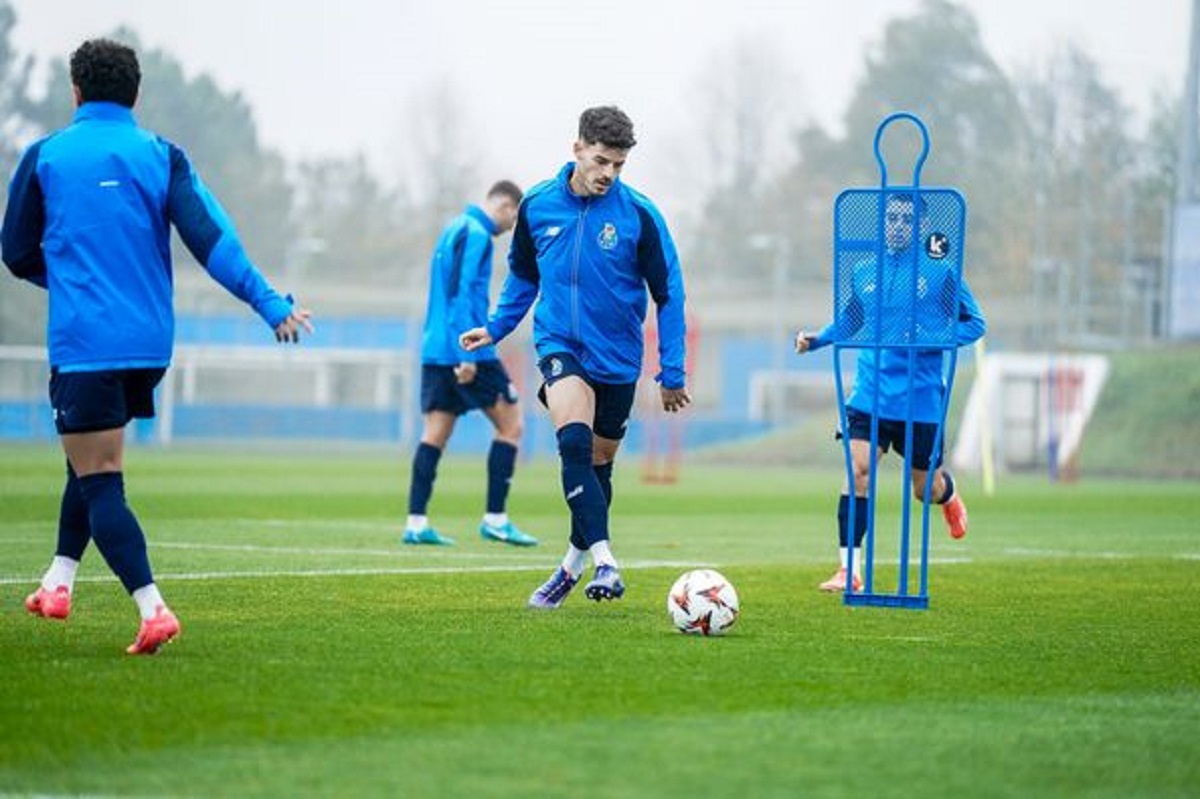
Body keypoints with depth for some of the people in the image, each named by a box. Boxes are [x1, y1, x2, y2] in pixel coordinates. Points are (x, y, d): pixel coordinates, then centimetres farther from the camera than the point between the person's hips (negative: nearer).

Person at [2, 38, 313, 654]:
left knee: (98, 481, -5)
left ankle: (152, 608, -20)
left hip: (82, 343, -4)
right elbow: (212, 239, -7)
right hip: (148, 343, 4)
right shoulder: (161, 157, 3)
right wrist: (269, 304, -7)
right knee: (93, 463, 24)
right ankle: (58, 583, 28)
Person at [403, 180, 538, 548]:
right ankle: (495, 519, -3)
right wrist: (468, 354, -22)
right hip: (465, 351, -9)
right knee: (510, 424, -1)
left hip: (435, 352, 9)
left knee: (435, 434, 5)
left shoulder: (455, 229, 20)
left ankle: (416, 523, 0)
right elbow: (462, 294, -19)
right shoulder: (475, 234, -10)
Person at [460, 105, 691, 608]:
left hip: (617, 356, 0)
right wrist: (497, 327, 10)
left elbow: (668, 295, -2)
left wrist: (672, 373, -3)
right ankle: (603, 561, -31)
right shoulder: (537, 206, -2)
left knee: (597, 466, 10)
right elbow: (523, 276, 18)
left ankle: (572, 566, 31)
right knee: (574, 444, -25)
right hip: (559, 345, 0)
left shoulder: (639, 215, -9)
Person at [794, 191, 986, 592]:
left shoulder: (941, 272, -5)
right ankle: (849, 569, -13)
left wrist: (937, 340, -19)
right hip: (870, 394, 2)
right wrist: (817, 339, 2)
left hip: (921, 398, -2)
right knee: (858, 469, -15)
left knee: (925, 487, 11)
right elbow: (850, 321, 20)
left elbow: (974, 323, -1)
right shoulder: (864, 270, 5)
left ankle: (949, 496, 50)